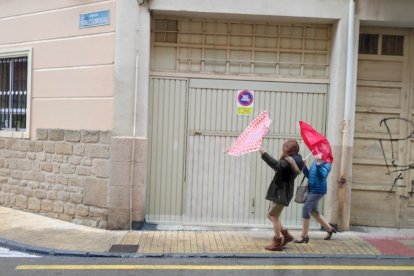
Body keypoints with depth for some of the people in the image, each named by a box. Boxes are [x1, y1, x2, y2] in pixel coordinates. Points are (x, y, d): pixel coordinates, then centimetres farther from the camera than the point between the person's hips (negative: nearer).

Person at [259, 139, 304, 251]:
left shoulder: (288, 162, -18)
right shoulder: (295, 161, 12)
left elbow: (277, 165, -37)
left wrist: (264, 154, -38)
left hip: (282, 193, -10)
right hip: (281, 192, 10)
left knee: (274, 217, -1)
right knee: (271, 215, 18)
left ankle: (277, 244, 7)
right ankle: (286, 235, 24)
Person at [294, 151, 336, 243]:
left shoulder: (327, 163, -9)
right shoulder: (314, 162, 12)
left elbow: (322, 175, -27)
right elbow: (308, 175, 15)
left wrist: (318, 163, -39)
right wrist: (304, 166, 0)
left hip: (318, 190, -9)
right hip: (312, 189, 9)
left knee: (306, 209, -11)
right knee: (313, 211, 17)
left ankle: (304, 236, -1)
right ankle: (329, 229, 35)